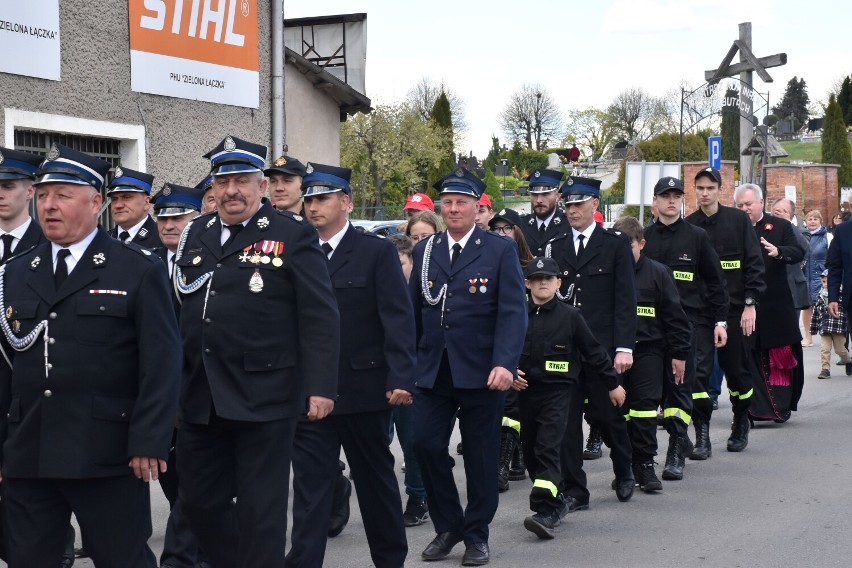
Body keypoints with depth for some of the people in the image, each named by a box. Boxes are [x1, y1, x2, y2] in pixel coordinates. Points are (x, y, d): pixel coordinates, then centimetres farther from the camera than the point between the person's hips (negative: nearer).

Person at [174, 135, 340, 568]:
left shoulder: (293, 236, -4)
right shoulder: (195, 235, 12)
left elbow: (320, 316, -8)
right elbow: (177, 310, 15)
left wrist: (322, 387, -14)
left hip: (264, 398, -5)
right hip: (199, 398, 6)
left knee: (260, 511, 2)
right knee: (198, 501, 11)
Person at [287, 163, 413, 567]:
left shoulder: (376, 252, -2)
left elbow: (398, 319, -9)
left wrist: (401, 378, -18)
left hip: (365, 391, -2)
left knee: (376, 479, 13)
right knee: (310, 484, 0)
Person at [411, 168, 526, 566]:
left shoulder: (500, 250, -2)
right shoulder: (424, 250, 10)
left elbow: (513, 312, -9)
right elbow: (413, 312, 11)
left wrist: (504, 364, -20)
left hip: (481, 371, -3)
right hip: (433, 370, 3)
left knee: (480, 455, 5)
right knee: (426, 445, -3)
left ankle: (476, 535, 20)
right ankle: (448, 525, 16)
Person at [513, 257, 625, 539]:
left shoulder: (569, 315, -1)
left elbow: (593, 351, 5)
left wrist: (613, 383, 10)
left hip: (557, 391, -4)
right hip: (526, 391, 4)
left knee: (548, 449, -16)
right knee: (531, 452, 9)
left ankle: (545, 511, -22)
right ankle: (555, 505, 24)